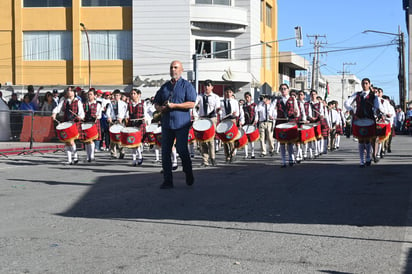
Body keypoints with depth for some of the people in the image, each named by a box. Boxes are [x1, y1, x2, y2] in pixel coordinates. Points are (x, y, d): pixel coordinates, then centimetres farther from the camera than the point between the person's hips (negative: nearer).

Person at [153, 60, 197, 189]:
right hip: (166, 123, 5)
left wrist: (174, 105, -16)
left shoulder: (187, 85, 1)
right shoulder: (165, 86, 17)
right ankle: (167, 181, 8)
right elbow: (156, 102, 22)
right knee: (165, 151, 2)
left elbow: (191, 104, -10)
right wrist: (160, 108, -1)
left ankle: (189, 174, 19)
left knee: (182, 150, -5)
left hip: (181, 124, -5)